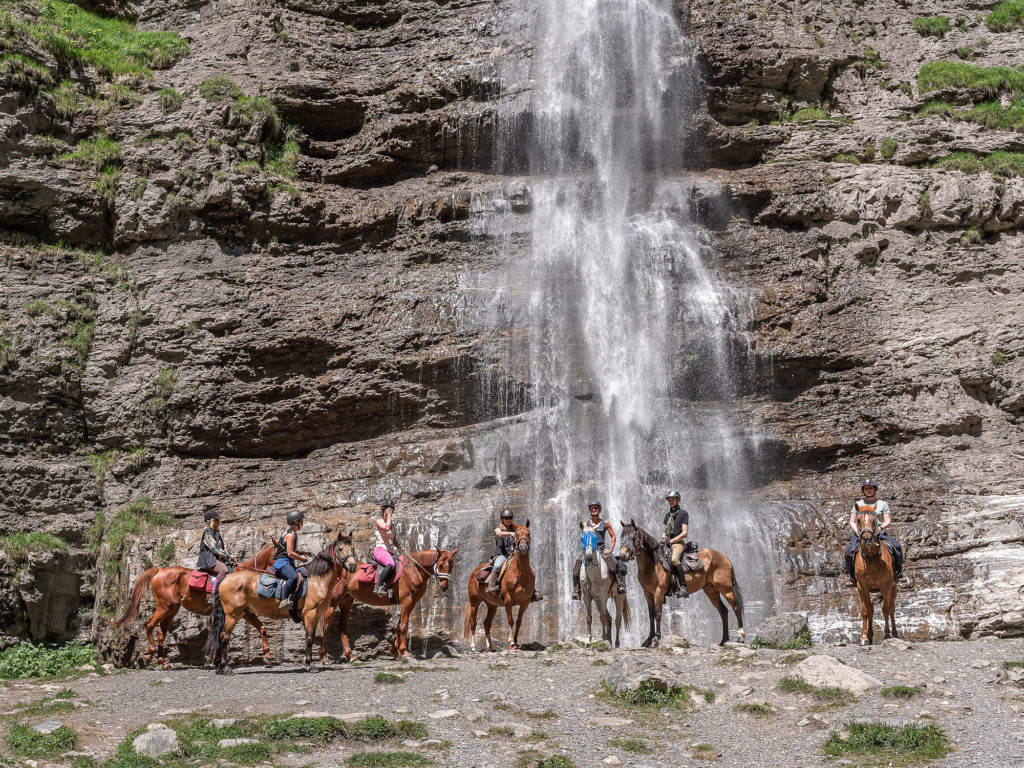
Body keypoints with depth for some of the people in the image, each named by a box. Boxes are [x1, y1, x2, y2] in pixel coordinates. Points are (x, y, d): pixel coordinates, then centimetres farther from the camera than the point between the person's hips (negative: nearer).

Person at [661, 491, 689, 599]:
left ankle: (683, 587, -38)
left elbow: (684, 533, -7)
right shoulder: (667, 515, 20)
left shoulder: (683, 513, 0)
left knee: (674, 559, -34)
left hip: (678, 542, -8)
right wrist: (663, 538, 2)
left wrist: (671, 541, -13)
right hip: (667, 543, 8)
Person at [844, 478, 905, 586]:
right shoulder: (858, 504, 16)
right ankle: (852, 576, -13)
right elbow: (852, 522, 12)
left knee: (897, 547, -24)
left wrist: (880, 527, -16)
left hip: (879, 533, 0)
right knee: (849, 551, -28)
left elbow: (888, 521, 5)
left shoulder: (883, 504, 13)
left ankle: (899, 573, -6)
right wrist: (857, 531, -8)